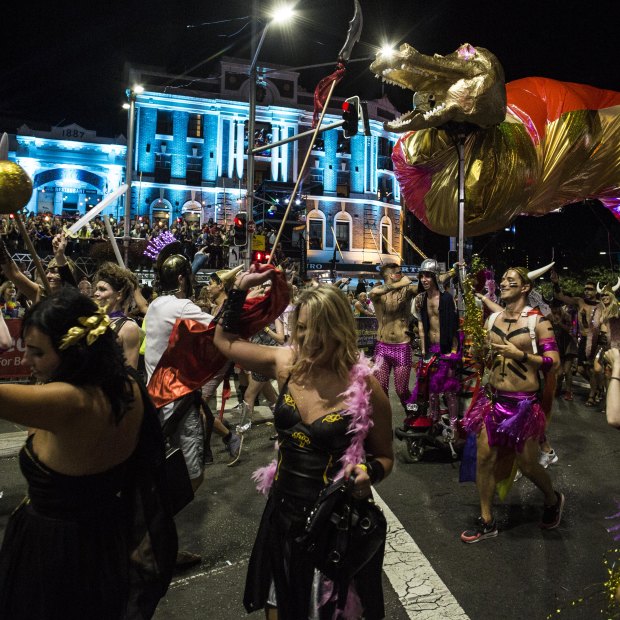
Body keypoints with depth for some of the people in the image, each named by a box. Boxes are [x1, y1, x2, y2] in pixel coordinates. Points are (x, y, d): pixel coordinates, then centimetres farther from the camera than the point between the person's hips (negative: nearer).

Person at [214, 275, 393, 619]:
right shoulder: (286, 364, -8)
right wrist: (241, 289, 0)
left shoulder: (365, 387, -19)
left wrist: (369, 473, -26)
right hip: (284, 512, 4)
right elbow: (225, 339, 7)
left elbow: (385, 457, -5)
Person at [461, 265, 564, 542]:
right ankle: (486, 522, 18)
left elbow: (553, 363, -11)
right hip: (493, 398, 5)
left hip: (523, 403, -4)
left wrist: (520, 354, -20)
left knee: (527, 464, 7)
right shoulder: (492, 319, 7)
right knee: (484, 457, 2)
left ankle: (553, 500, 41)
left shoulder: (537, 321, -9)